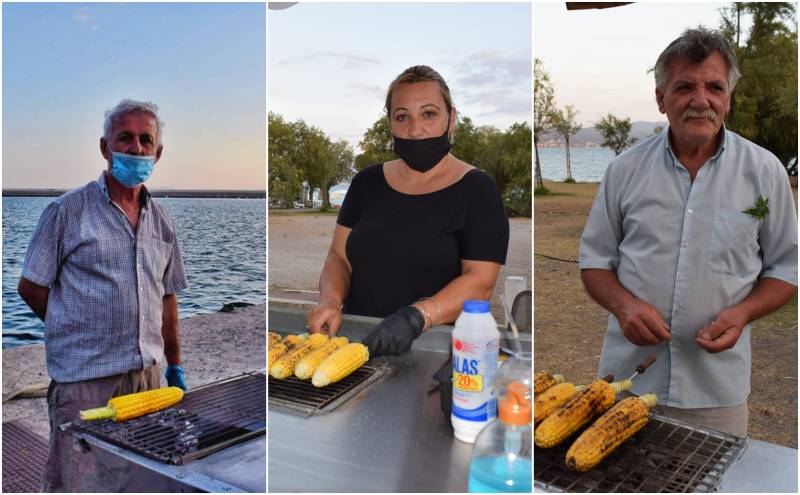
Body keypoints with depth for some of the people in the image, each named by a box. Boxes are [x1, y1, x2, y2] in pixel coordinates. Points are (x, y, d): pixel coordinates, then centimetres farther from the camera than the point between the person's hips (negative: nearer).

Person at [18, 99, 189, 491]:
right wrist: (76, 330, 3)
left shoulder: (160, 220, 10)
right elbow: (31, 287, -2)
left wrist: (175, 365, 14)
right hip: (84, 379, -5)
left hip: (148, 373, 5)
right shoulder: (67, 210, -5)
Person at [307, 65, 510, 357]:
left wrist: (417, 317, -24)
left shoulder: (477, 190, -1)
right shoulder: (367, 182, 13)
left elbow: (480, 281, -10)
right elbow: (339, 257, 13)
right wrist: (330, 300, -8)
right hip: (359, 341, 4)